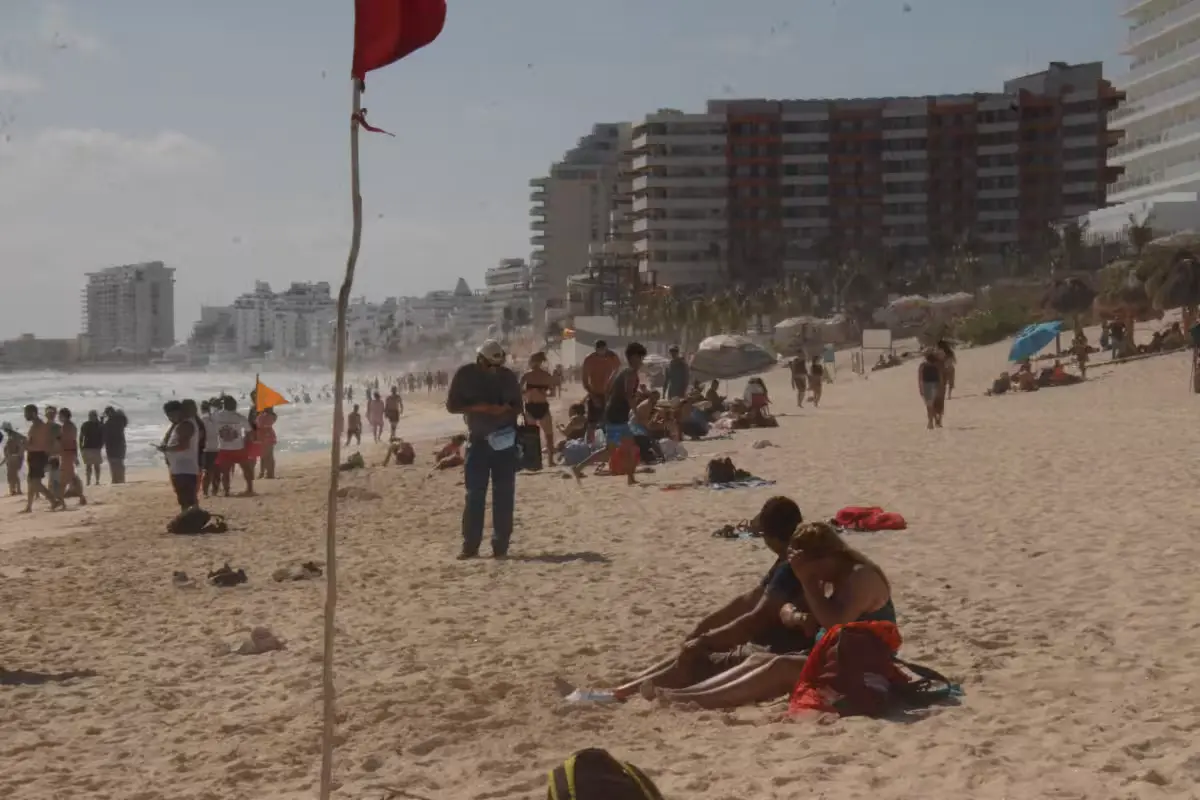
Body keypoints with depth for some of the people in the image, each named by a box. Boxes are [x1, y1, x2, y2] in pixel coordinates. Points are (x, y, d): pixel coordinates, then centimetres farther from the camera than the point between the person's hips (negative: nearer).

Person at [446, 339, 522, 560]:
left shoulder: (508, 376, 2)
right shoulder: (465, 374, -3)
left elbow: (518, 406, 10)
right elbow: (451, 405, -2)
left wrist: (506, 408, -14)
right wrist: (476, 407, -18)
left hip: (505, 440, 1)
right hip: (478, 440, -1)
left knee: (504, 495, 0)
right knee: (475, 494, -1)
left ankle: (501, 546, 4)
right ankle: (470, 546, 3)